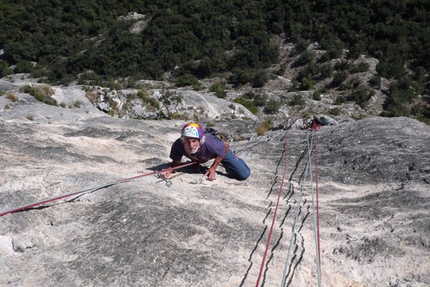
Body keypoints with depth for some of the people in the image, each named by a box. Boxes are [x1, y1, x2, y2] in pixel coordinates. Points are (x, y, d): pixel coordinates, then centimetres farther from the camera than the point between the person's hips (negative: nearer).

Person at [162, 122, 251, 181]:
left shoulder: (210, 143, -47)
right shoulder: (178, 145, -41)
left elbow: (226, 147, -24)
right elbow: (176, 163, -20)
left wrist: (213, 168, -24)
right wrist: (170, 169, -42)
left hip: (220, 151, -3)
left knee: (244, 174, -6)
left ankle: (235, 158, 23)